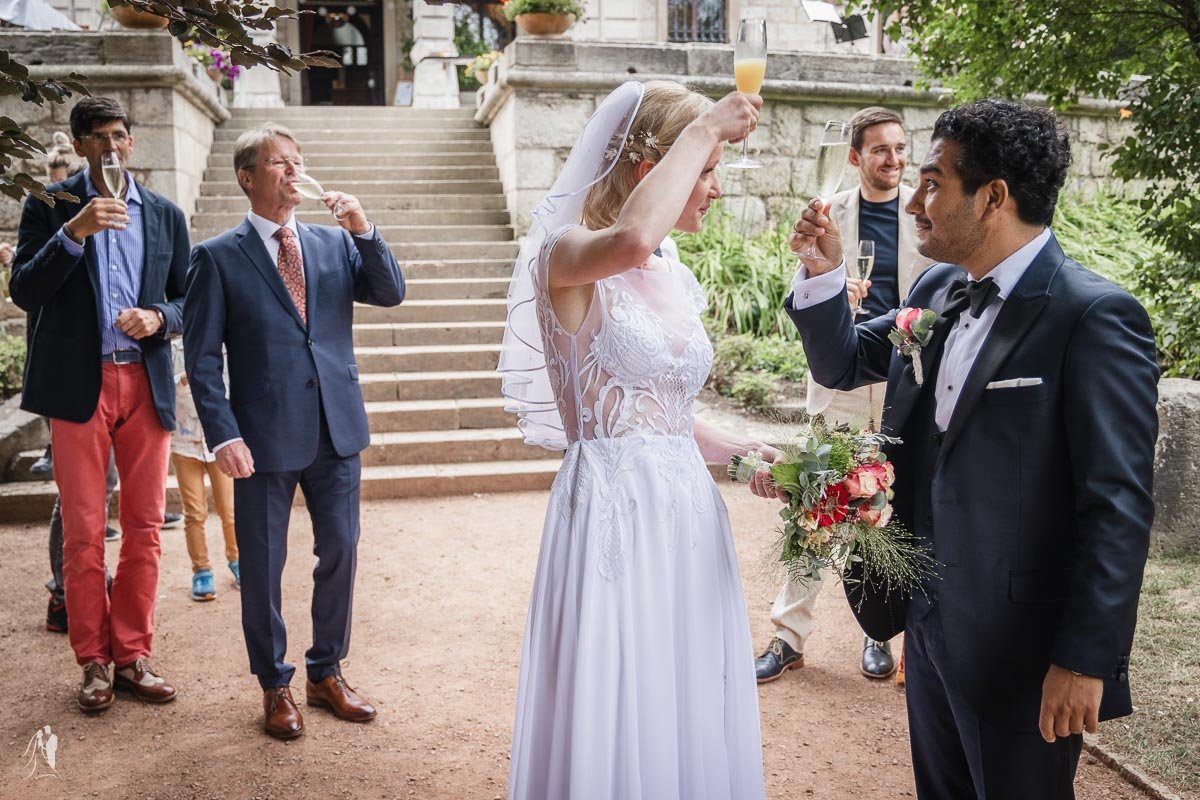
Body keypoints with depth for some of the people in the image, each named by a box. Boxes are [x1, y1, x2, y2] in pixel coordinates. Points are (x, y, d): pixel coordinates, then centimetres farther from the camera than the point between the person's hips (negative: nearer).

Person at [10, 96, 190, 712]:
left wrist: (157, 317, -10)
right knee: (83, 533, 1)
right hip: (78, 385, -2)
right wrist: (73, 232, -18)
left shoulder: (165, 215, 11)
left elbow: (187, 301, 13)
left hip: (146, 385, 3)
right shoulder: (50, 207, 4)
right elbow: (24, 292, -6)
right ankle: (93, 661, 14)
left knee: (144, 528, 6)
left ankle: (133, 654, 17)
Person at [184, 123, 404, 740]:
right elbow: (202, 357, -4)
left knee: (339, 551, 11)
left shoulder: (336, 242, 9)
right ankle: (275, 686, 26)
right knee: (263, 564, 7)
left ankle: (326, 673, 30)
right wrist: (224, 435, -14)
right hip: (265, 435, -3)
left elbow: (391, 293, 0)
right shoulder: (218, 257, -2)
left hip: (337, 429, 4)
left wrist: (363, 230, -13)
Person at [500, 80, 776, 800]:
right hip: (613, 506, -7)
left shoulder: (678, 277, 12)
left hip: (687, 507, 7)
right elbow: (633, 239, -36)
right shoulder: (570, 257, -10)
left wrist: (738, 450, 5)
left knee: (689, 707, 16)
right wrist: (703, 127, -23)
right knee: (616, 712, 5)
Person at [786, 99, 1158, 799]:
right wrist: (824, 273, -2)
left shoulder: (1093, 316, -20)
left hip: (1018, 646, -7)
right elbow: (843, 362, 15)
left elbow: (1120, 506, -20)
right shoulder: (937, 289, 4)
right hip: (928, 619, 7)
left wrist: (1087, 660, -19)